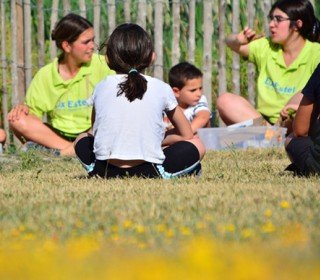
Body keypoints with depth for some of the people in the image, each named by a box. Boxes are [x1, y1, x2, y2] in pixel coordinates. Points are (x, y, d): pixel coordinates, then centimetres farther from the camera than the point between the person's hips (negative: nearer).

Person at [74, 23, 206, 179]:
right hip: (148, 172, -2)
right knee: (197, 146, 21)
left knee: (82, 139, 33)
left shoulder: (101, 88, 11)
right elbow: (187, 135, 19)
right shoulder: (161, 88, 8)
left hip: (105, 171, 2)